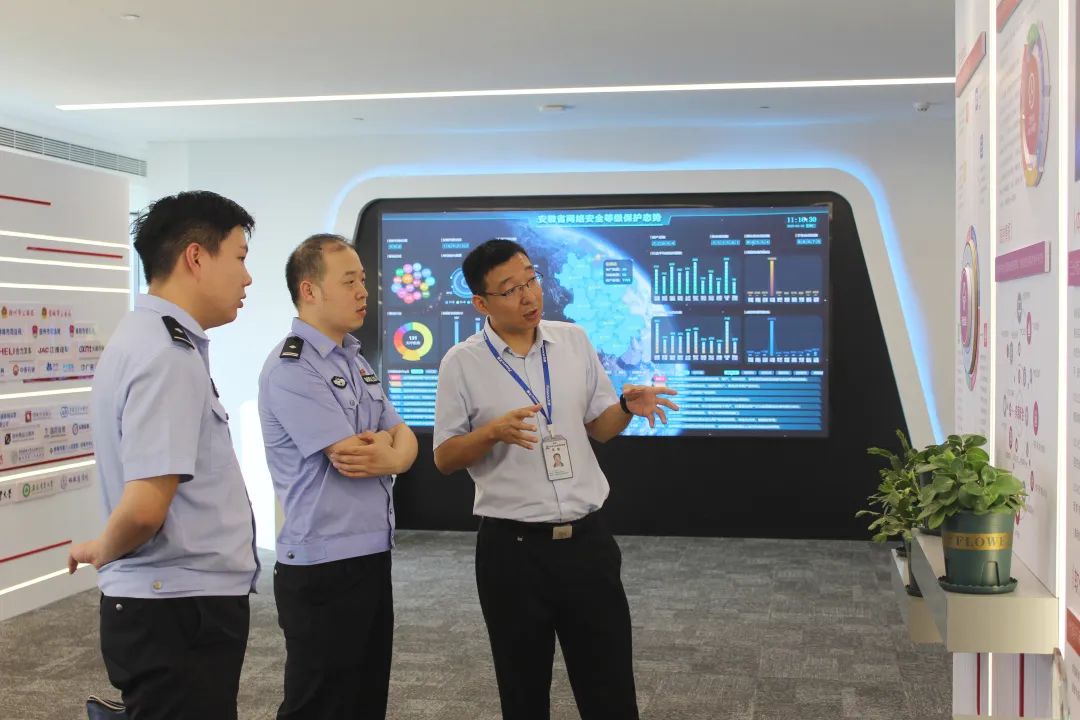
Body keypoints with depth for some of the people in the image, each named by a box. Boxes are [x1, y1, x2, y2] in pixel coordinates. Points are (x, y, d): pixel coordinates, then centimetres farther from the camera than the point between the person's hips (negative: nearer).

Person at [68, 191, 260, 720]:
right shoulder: (170, 356, -21)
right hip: (180, 613, -9)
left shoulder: (150, 337, 11)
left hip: (180, 605, 9)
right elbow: (143, 507, -27)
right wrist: (103, 552, -9)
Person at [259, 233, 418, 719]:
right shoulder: (290, 369, -15)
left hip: (373, 557, 8)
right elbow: (349, 456, -20)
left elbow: (406, 441, 10)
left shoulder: (356, 361, 14)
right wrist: (390, 444, 0)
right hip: (323, 568, -8)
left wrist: (391, 454, -14)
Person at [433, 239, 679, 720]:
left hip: (587, 539, 3)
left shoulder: (574, 341, 4)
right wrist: (494, 432, -22)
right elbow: (444, 458, -3)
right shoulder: (462, 362, -6)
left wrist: (626, 407, -11)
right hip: (512, 548, -2)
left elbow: (597, 428, 11)